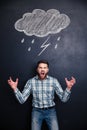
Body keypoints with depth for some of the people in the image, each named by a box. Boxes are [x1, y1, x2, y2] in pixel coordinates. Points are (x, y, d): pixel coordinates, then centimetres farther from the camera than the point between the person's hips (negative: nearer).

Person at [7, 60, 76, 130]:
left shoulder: (54, 81, -5)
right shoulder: (31, 81, -5)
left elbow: (63, 99, -7)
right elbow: (22, 100, -7)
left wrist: (68, 87, -23)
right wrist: (15, 88, -20)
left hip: (50, 111, 0)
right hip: (37, 111, 0)